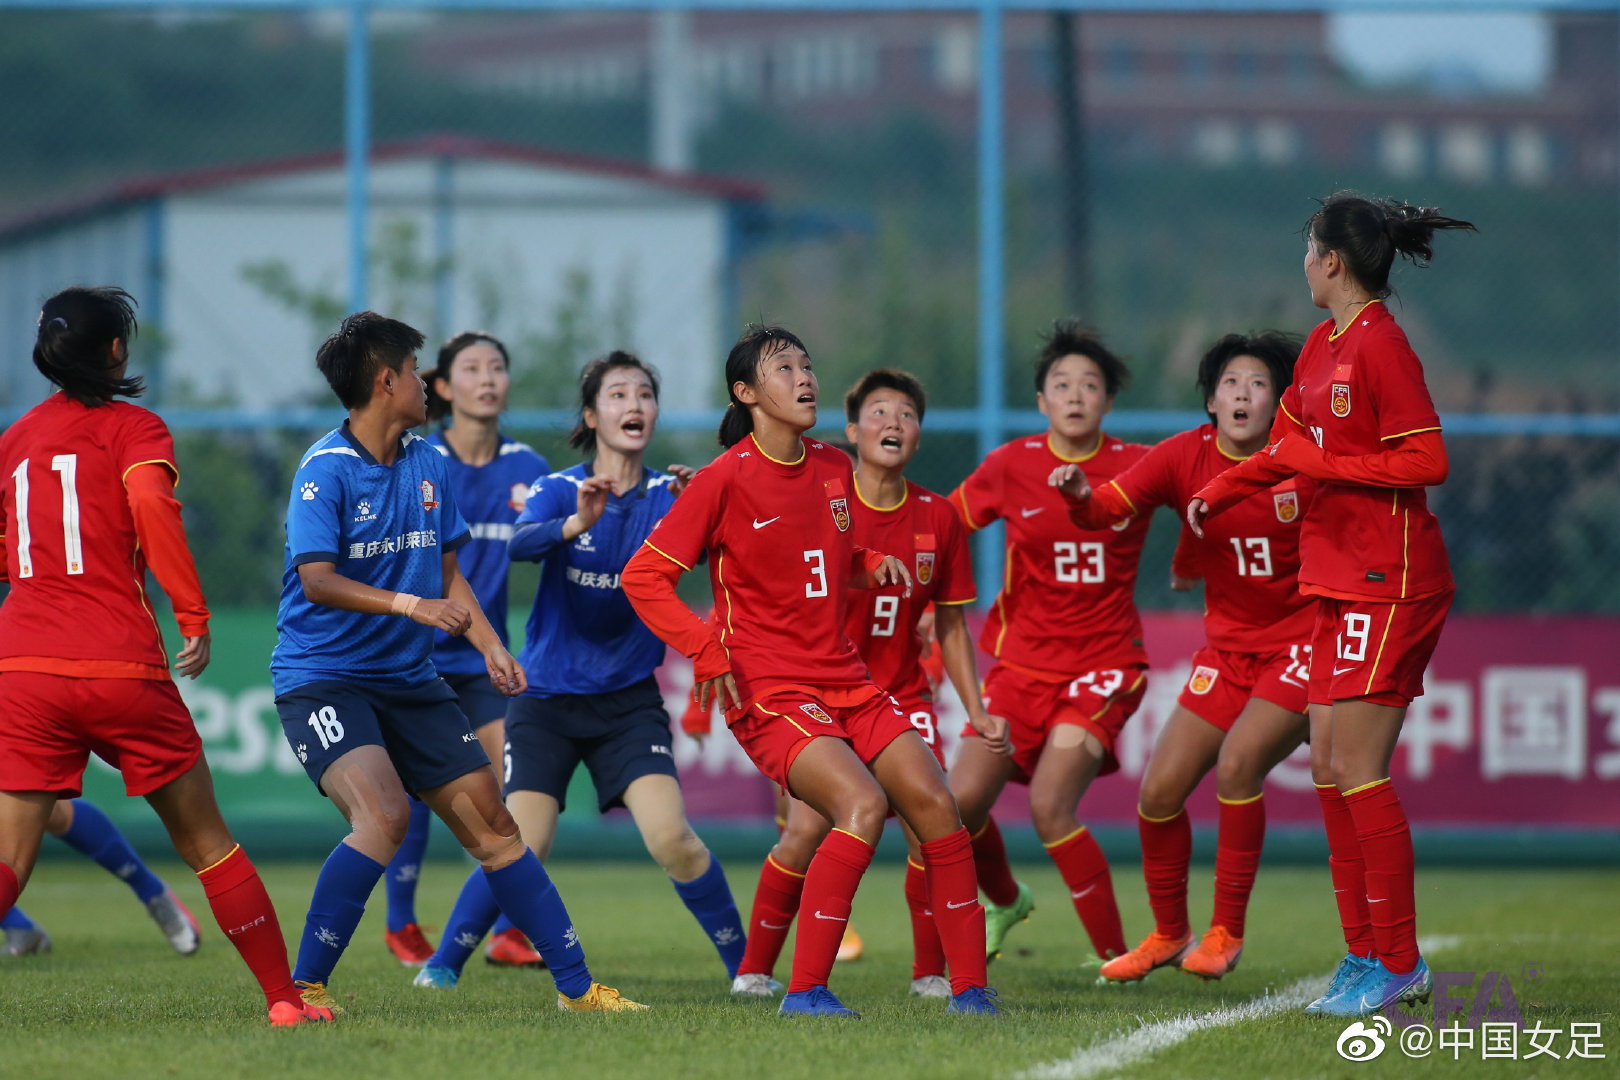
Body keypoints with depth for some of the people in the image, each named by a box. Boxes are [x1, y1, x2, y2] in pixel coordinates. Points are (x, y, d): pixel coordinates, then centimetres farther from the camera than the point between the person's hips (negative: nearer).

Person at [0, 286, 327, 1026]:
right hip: (122, 668, -3)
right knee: (206, 843, 10)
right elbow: (151, 502, -18)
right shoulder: (132, 429, 1)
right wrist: (194, 615, -15)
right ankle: (284, 998, 14)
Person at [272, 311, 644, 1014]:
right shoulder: (325, 468, -14)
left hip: (408, 679, 7)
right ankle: (303, 988, -20)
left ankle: (574, 984, 13)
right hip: (322, 679, -7)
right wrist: (411, 605, -34)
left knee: (492, 823, 6)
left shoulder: (427, 465, 9)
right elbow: (316, 580, -23)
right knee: (384, 815, -28)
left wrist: (490, 645, 5)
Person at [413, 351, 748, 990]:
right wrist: (575, 524, -45)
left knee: (672, 840, -15)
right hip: (547, 698, -1)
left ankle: (746, 966, -1)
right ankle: (444, 961, 10)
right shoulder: (560, 490, -4)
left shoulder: (668, 495, 0)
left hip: (629, 702, 1)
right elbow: (519, 544, -25)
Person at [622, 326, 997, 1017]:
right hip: (768, 692, -7)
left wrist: (874, 564, 5)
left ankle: (969, 988, 0)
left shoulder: (834, 468, 11)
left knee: (934, 803, -7)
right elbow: (643, 576, -8)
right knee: (862, 804, -26)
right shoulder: (724, 480, -9)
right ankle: (805, 990, -19)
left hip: (845, 681, 7)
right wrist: (706, 650, -18)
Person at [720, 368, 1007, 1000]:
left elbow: (950, 623, 10)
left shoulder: (938, 518, 1)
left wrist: (976, 710, 6)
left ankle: (931, 972, 3)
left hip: (901, 693, 3)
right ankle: (755, 969, 0)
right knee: (807, 829, -16)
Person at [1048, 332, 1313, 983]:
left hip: (1301, 641, -4)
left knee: (1238, 761, -25)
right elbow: (1109, 508, -15)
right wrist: (1079, 495, -36)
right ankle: (1169, 933, 22)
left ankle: (1227, 931, -11)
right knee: (1159, 789, -1)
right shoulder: (1185, 457, -5)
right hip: (1228, 648, 4)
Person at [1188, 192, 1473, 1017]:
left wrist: (1321, 462, -17)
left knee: (1357, 770, -9)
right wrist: (1221, 492, 28)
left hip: (1388, 582, -9)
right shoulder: (1323, 346, 13)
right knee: (1328, 763, 10)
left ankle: (1398, 963, -4)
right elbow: (1290, 446, 28)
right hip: (1341, 578, 9)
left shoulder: (1380, 346, -15)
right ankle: (1366, 951, 16)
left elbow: (1427, 460, -19)